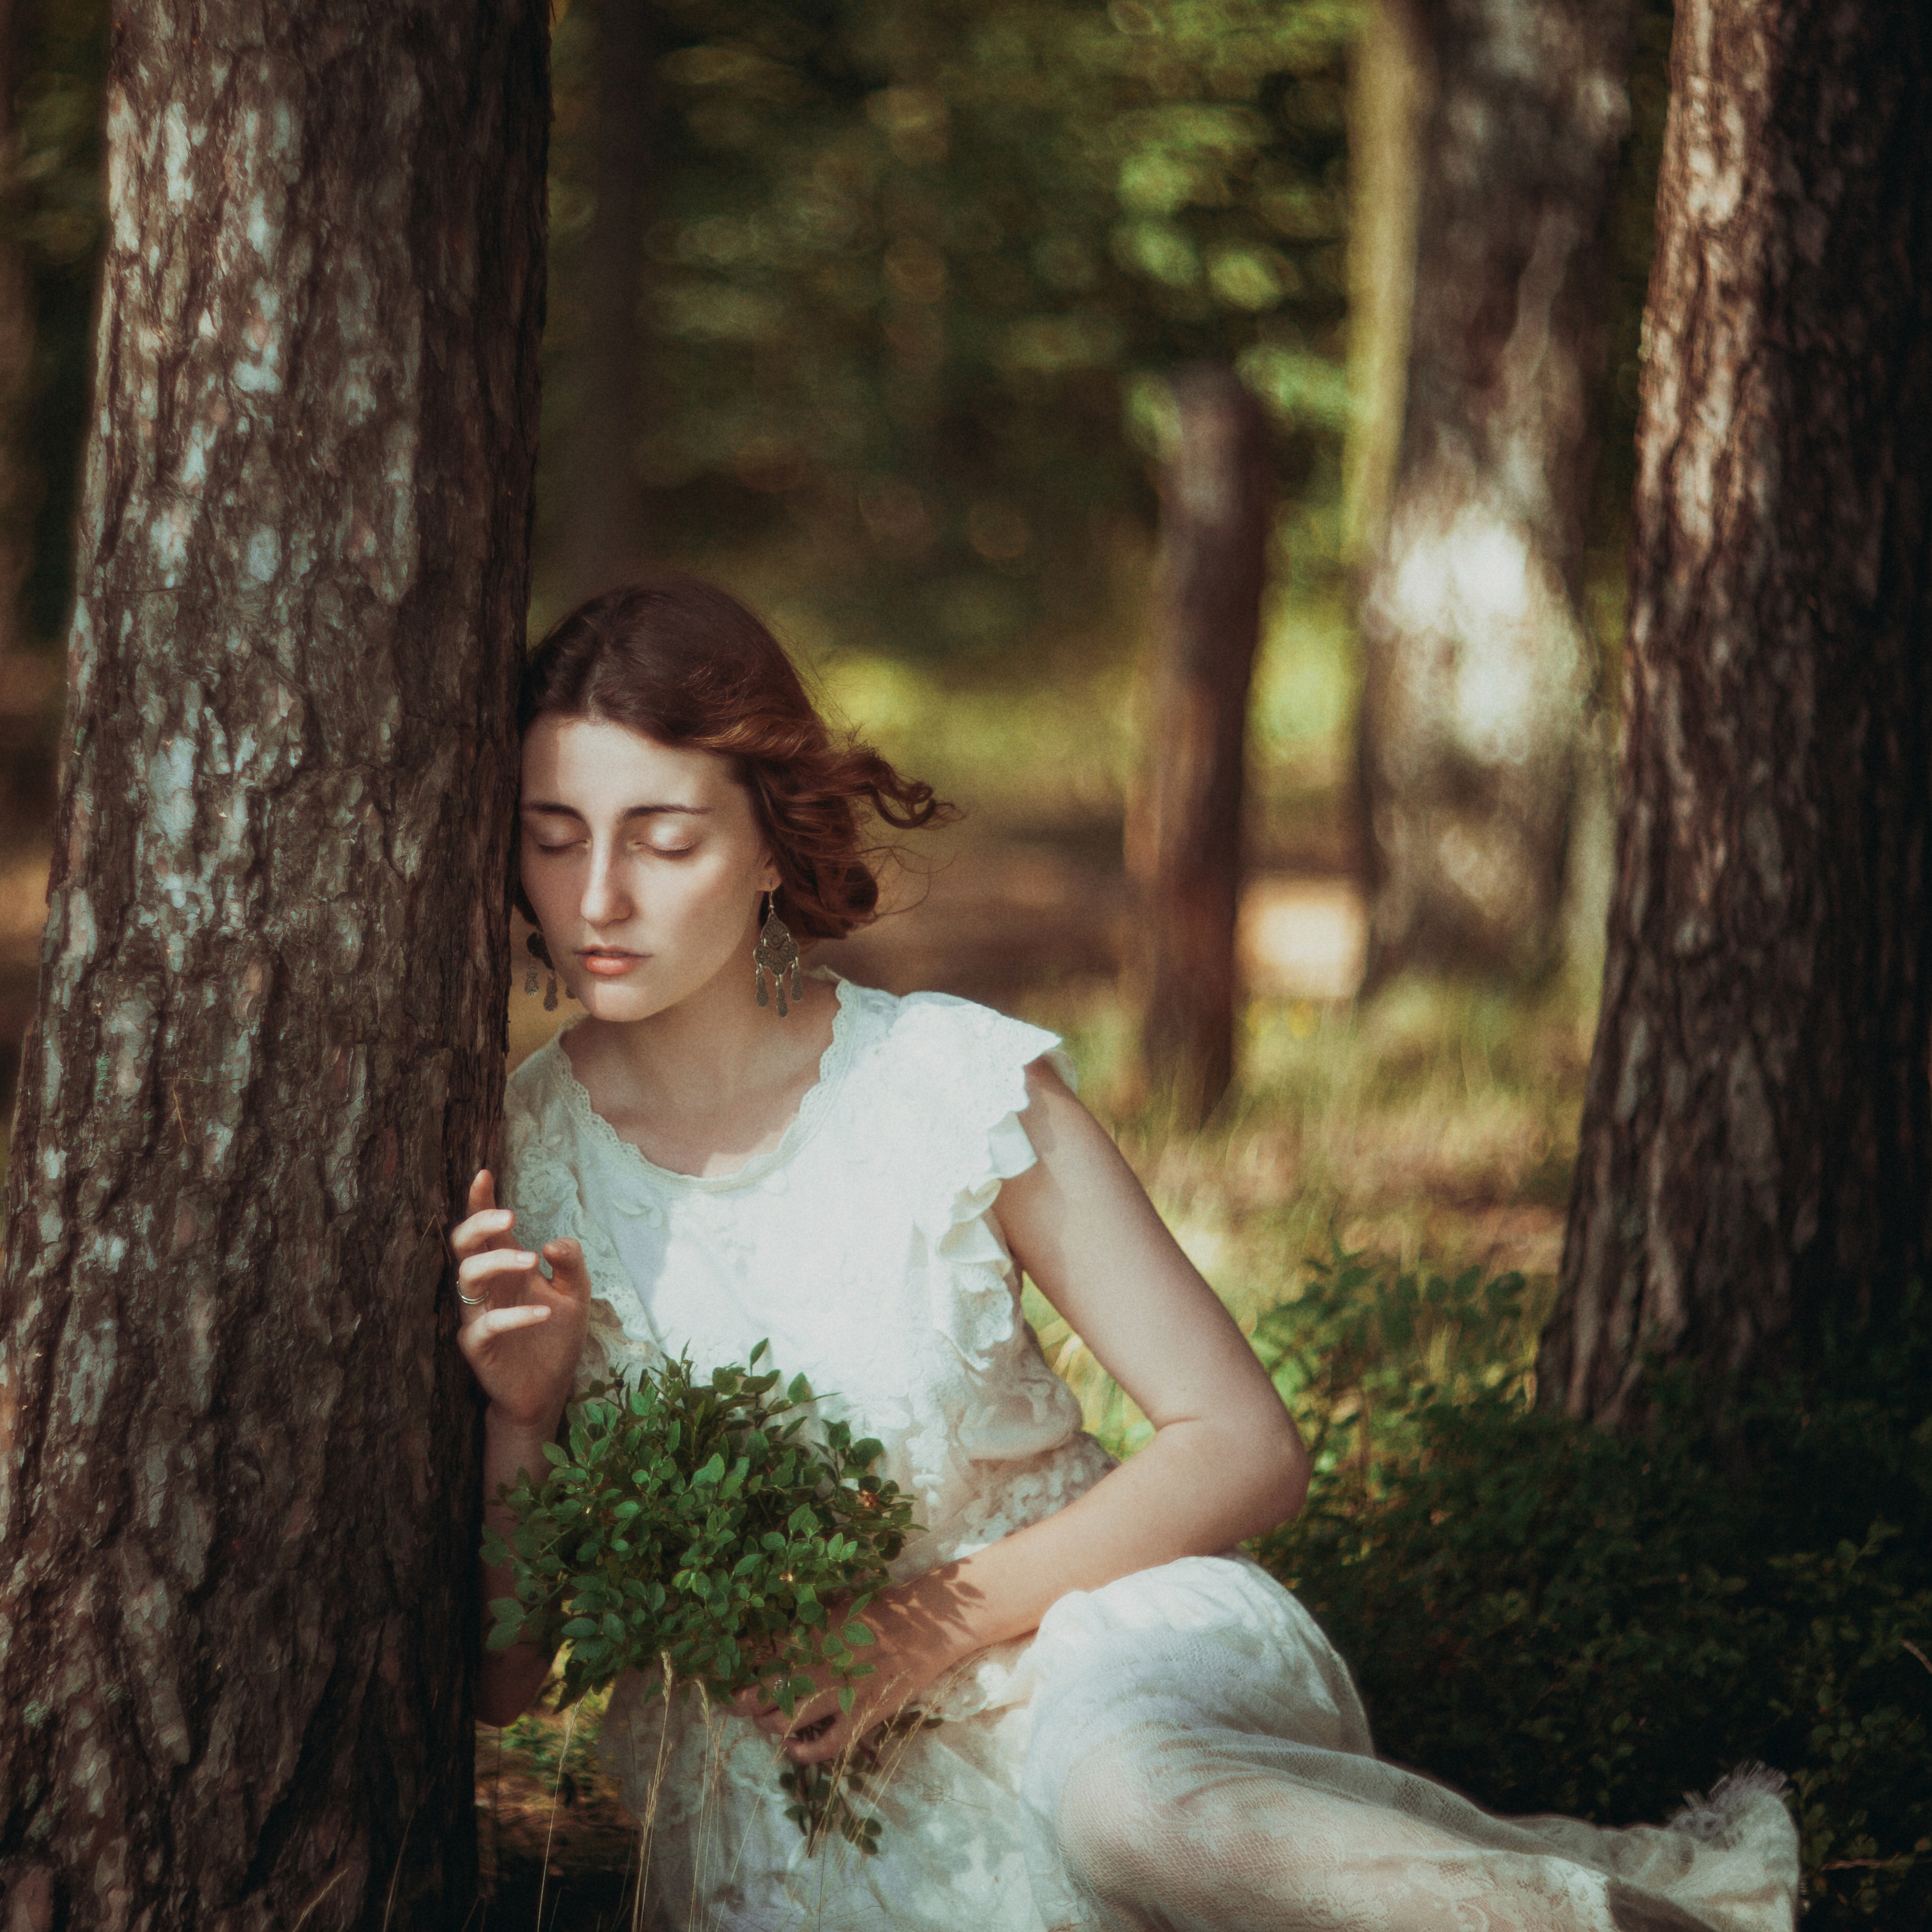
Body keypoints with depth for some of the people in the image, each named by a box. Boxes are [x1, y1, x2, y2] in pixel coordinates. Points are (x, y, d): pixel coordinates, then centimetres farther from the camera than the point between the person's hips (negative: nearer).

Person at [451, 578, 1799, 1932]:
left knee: (1107, 1768, -39)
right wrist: (517, 1416, -17)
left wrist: (931, 1626, -15)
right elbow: (492, 1680, 2)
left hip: (1082, 1639, -1)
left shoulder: (954, 1084, -4)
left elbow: (1245, 1447, -4)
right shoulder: (498, 1169, -1)